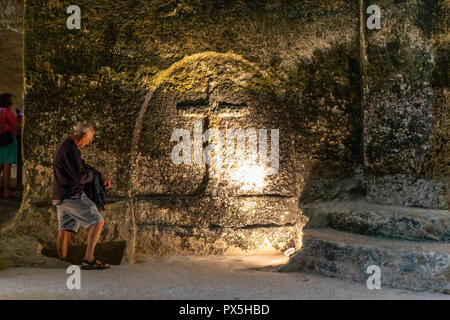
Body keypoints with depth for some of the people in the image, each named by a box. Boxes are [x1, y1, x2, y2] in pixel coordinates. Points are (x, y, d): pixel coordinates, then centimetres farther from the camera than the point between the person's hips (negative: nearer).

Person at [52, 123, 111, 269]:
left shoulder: (65, 146, 18)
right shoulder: (70, 150, -17)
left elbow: (83, 167, 25)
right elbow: (81, 176, -20)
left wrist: (101, 177, 14)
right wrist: (92, 174, 2)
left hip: (61, 197, 11)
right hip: (71, 196, -11)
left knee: (65, 229, 12)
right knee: (97, 221, -8)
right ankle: (88, 259, -11)